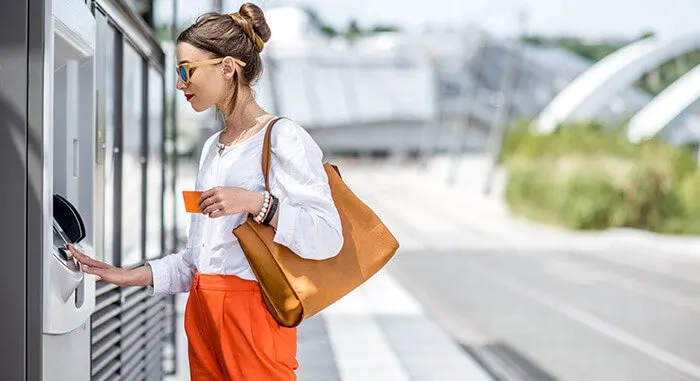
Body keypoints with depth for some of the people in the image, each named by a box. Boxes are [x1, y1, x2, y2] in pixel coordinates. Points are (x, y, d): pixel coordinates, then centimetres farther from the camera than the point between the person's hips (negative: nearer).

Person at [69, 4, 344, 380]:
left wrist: (256, 202, -27)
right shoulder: (211, 147, 16)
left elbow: (327, 236, -18)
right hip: (202, 309, 8)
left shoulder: (282, 138, -9)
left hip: (251, 311, -7)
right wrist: (131, 276, 11)